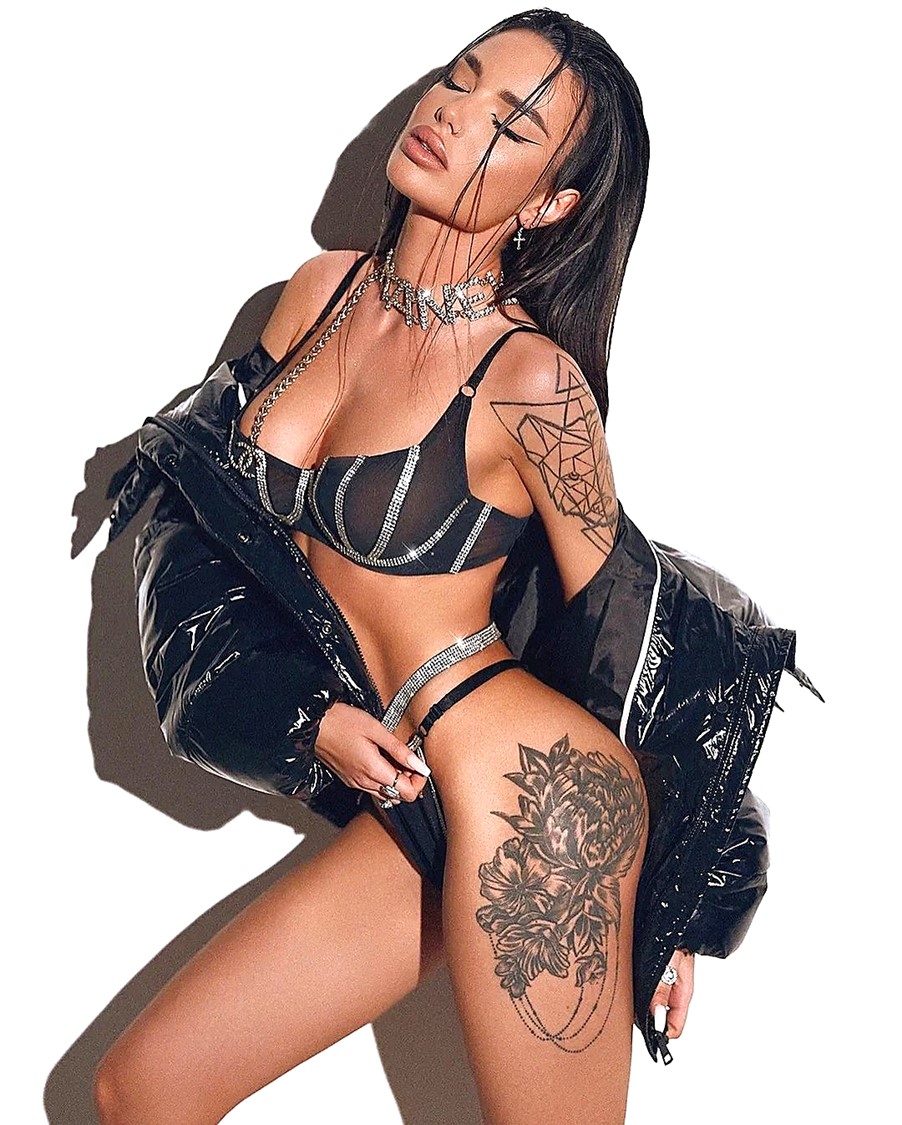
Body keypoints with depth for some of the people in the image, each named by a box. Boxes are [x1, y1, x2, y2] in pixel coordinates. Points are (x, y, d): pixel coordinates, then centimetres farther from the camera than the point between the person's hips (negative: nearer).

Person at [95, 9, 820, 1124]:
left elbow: (622, 626, -4)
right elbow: (202, 491, 14)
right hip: (410, 805, 7)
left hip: (524, 779, -7)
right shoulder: (323, 290, 6)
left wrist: (667, 899, 2)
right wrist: (310, 716, 0)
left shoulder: (532, 380, -12)